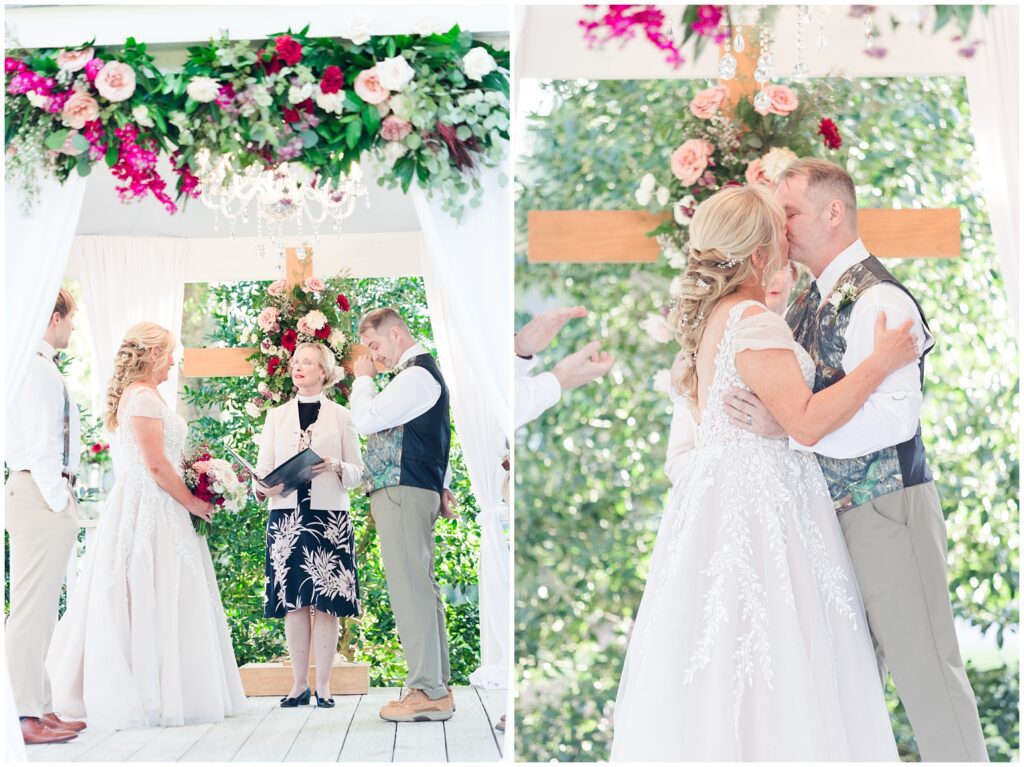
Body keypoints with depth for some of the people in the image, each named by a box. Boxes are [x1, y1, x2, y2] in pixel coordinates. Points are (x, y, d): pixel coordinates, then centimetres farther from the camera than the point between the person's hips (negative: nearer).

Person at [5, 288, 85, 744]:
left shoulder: (37, 366, 19)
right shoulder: (39, 369, -12)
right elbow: (41, 445, -19)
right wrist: (60, 503, -18)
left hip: (36, 495, 11)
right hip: (42, 495, -11)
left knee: (38, 609, 13)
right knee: (31, 609, -9)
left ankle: (40, 708, 20)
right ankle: (25, 716, -7)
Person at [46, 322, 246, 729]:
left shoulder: (135, 395, 17)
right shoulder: (143, 397, -14)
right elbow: (156, 464, -19)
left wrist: (186, 499, 15)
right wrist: (192, 502, -9)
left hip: (145, 509, 10)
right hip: (150, 512, -10)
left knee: (144, 601, 10)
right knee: (152, 600, -7)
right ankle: (153, 697, -4)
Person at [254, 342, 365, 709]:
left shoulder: (341, 416, 9)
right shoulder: (277, 416, 15)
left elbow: (358, 470, 6)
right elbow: (263, 467, 10)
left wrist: (335, 467, -14)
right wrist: (262, 487, -11)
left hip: (329, 516, -2)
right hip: (286, 516, 2)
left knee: (325, 602, -3)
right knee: (292, 601, 0)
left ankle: (323, 685, 2)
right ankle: (299, 683, 7)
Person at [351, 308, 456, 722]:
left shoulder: (417, 375, -11)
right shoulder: (419, 373, 22)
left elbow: (366, 420, -17)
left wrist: (362, 378, -1)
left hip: (404, 492, -11)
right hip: (411, 490, 11)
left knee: (410, 588, -11)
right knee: (421, 587, 10)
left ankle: (429, 692, -11)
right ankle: (436, 686, 13)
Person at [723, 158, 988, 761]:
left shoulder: (877, 299, -15)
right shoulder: (811, 303, 12)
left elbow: (896, 414, -26)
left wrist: (787, 428, -29)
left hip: (885, 507, -9)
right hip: (835, 510, 9)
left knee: (923, 666, -3)